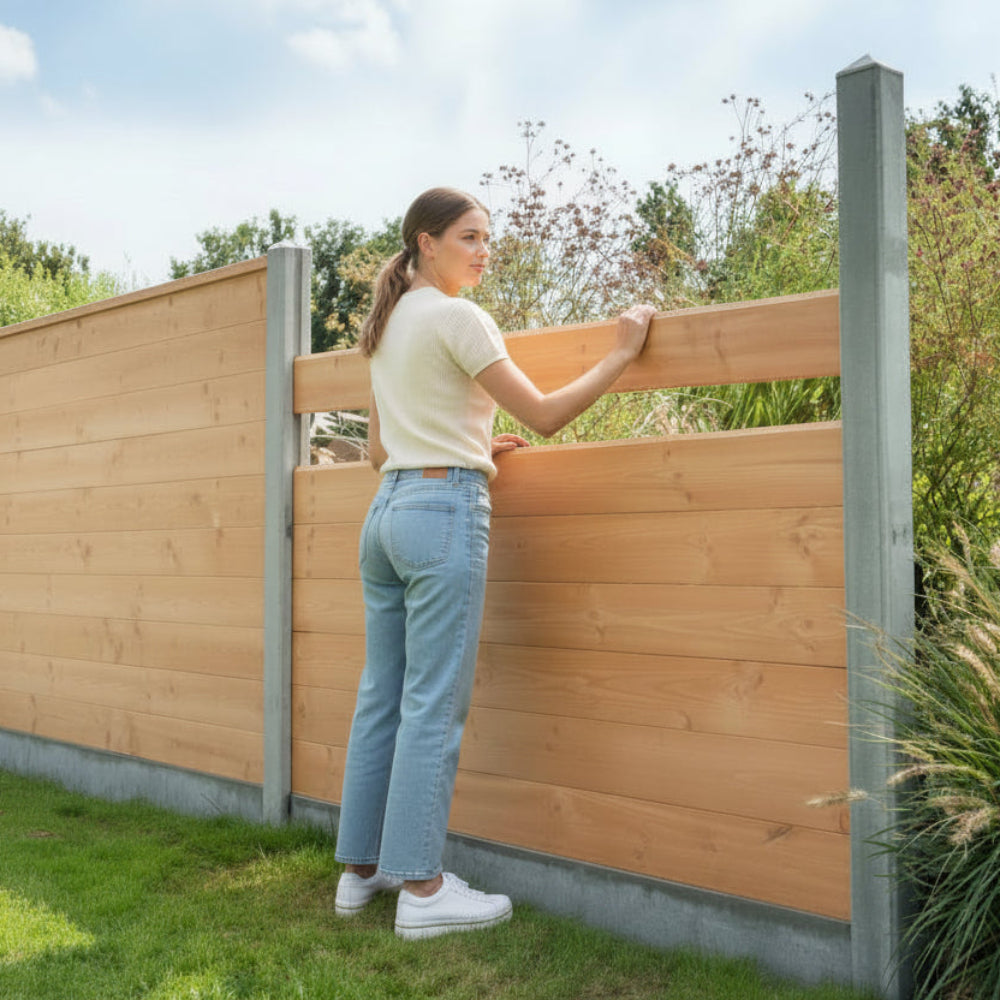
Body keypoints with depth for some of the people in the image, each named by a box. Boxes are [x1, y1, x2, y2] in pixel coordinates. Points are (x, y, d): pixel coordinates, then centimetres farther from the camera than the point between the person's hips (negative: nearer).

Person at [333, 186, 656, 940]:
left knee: (381, 698, 11)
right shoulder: (457, 318, -7)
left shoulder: (387, 325, 19)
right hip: (445, 511, -9)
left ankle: (360, 870, 19)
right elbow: (545, 415, -10)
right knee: (434, 706, -5)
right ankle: (422, 889, 1)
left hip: (387, 510, 9)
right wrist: (623, 354, -5)